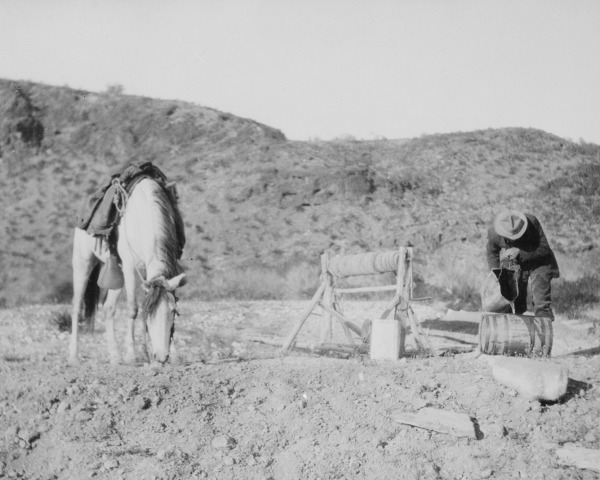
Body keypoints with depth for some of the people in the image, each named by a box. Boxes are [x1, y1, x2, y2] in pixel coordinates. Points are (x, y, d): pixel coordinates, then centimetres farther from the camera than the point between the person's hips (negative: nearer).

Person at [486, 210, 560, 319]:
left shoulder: (532, 222, -31)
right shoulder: (494, 233, -22)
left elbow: (544, 249, -25)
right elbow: (492, 253, 1)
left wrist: (520, 253, -34)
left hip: (538, 262, -2)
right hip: (513, 265, 3)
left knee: (542, 304, -10)